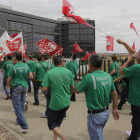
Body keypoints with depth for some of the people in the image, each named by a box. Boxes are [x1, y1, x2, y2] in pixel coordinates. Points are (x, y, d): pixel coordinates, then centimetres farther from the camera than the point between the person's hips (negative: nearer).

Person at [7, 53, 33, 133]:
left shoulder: (14, 67, -10)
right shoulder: (26, 66, 0)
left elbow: (9, 79, -4)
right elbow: (31, 76, -2)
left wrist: (9, 84, 18)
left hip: (17, 87, -5)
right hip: (25, 86, 5)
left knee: (17, 106, -3)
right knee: (22, 104, 20)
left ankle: (24, 126, -9)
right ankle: (19, 120, 36)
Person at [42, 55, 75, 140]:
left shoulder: (49, 73, -12)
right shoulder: (68, 72, -3)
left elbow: (44, 89, -14)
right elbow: (73, 87, 5)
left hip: (55, 103, -4)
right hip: (66, 103, 5)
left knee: (52, 124, 12)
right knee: (58, 122, 25)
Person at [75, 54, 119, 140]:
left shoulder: (89, 77, -23)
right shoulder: (108, 76, -3)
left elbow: (77, 91, -10)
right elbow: (115, 94, 6)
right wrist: (115, 109, 16)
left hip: (95, 115, -6)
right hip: (106, 112, 7)